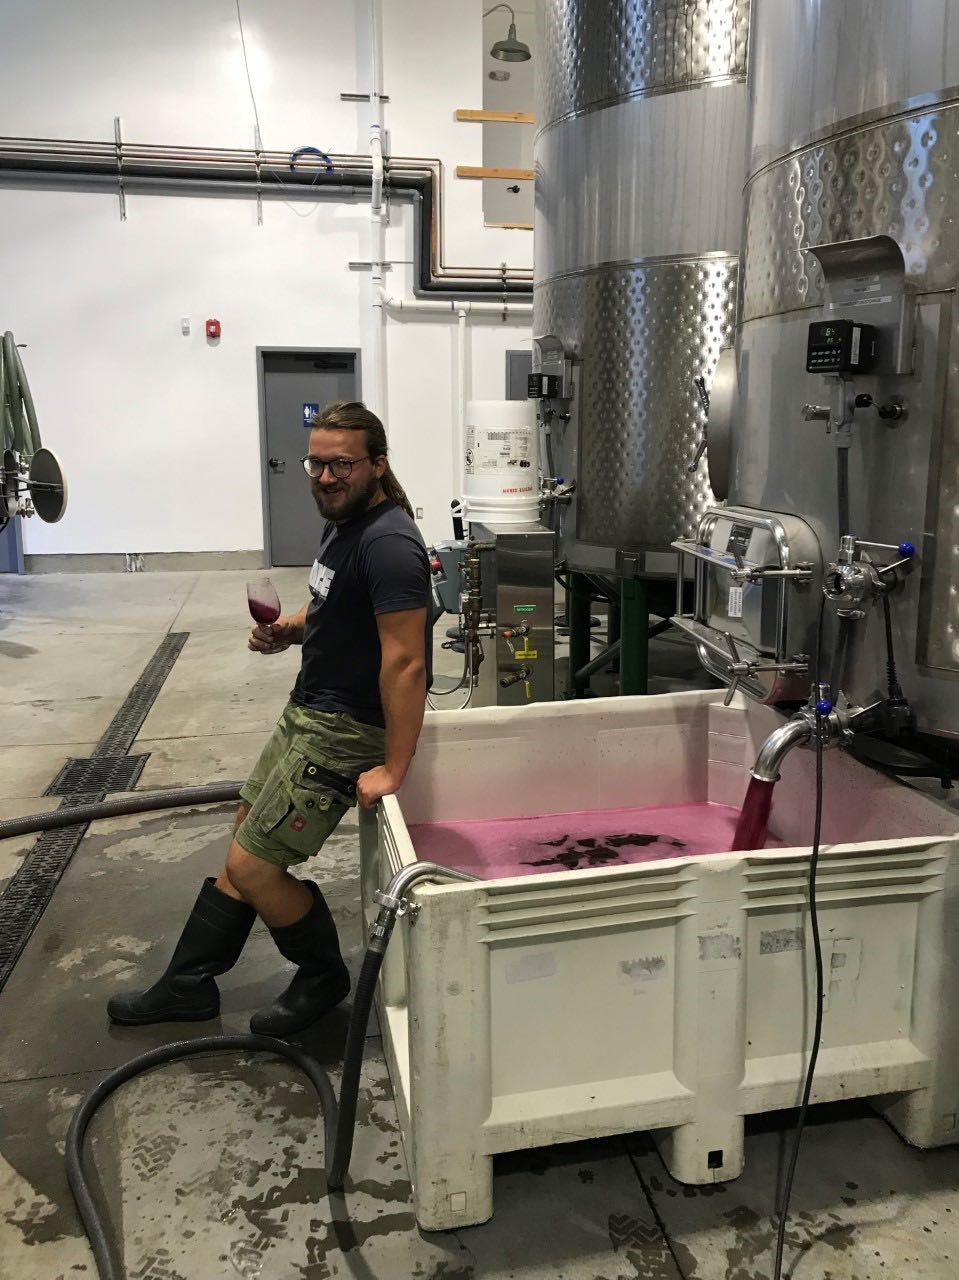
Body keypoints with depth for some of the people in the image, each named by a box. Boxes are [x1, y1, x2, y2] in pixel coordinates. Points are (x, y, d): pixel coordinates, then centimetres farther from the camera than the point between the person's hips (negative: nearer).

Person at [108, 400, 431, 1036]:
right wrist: (288, 629, 5)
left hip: (344, 729, -10)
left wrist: (394, 768, -27)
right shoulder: (344, 520, 8)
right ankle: (187, 985, 31)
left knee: (253, 867, -4)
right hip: (309, 709, 10)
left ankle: (324, 979, 20)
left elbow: (405, 661, -28)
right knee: (244, 844, 16)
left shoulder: (388, 544, -24)